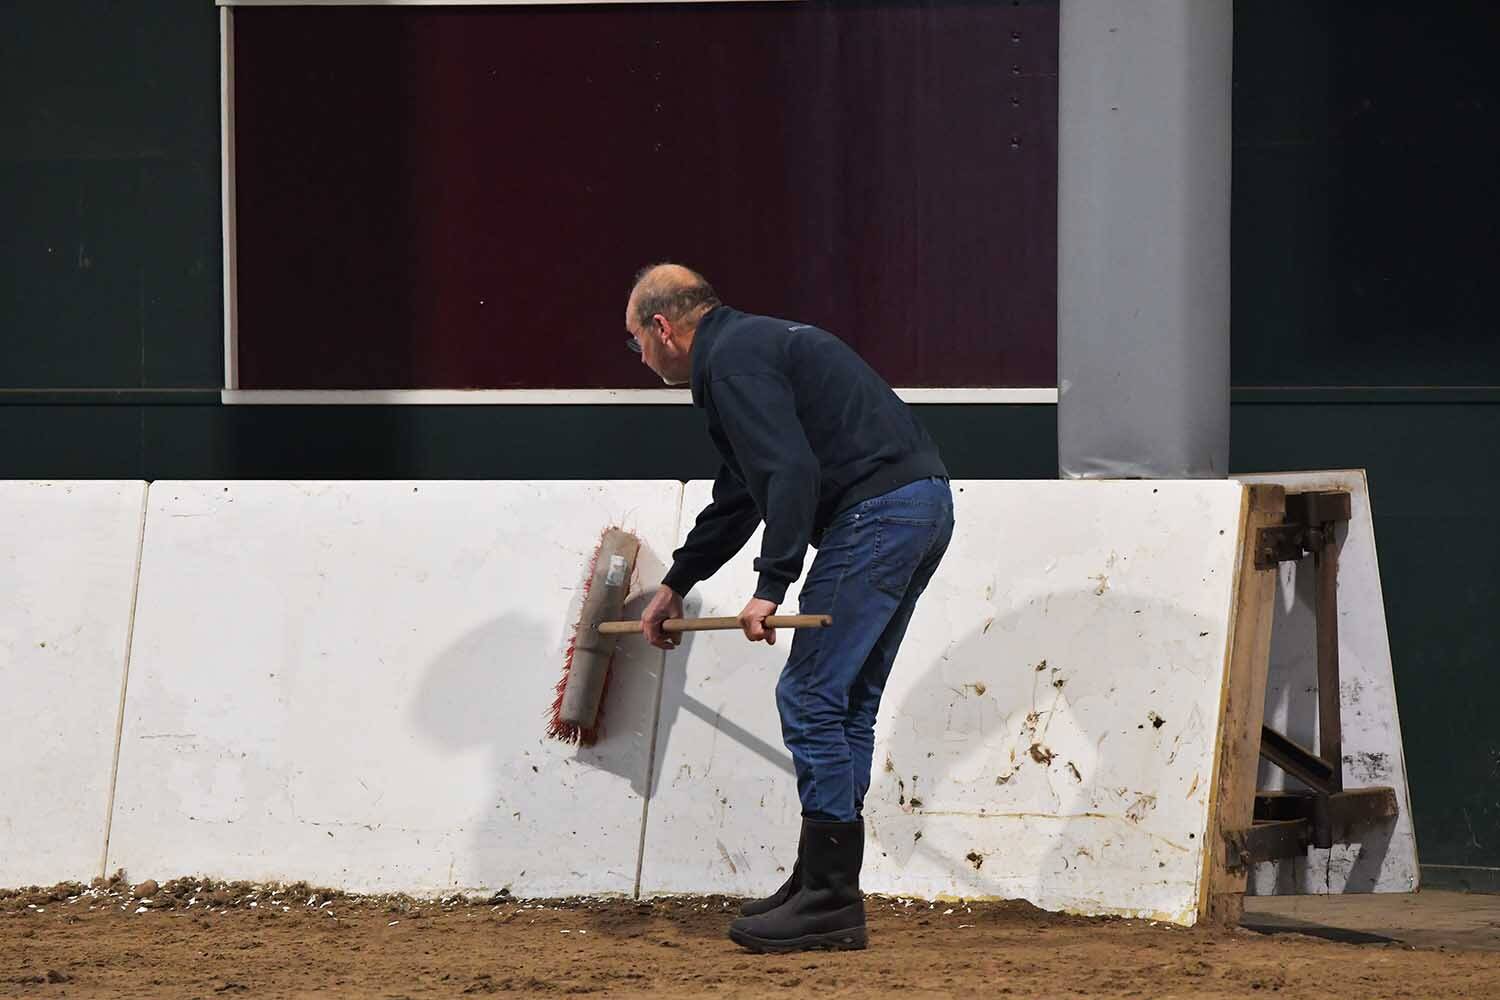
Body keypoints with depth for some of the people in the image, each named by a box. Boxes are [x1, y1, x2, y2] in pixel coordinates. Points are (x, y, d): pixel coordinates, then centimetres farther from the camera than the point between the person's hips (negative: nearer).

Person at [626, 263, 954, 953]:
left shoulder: (731, 361, -7)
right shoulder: (750, 345, 27)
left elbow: (792, 471, -20)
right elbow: (738, 499, 38)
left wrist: (771, 586, -20)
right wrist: (675, 585, 48)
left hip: (876, 513, -10)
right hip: (925, 505, 10)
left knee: (811, 700, -7)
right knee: (846, 704, 14)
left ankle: (830, 900, -7)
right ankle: (826, 888, 18)